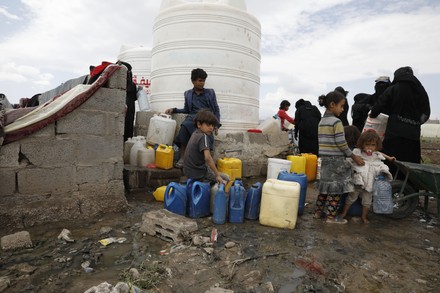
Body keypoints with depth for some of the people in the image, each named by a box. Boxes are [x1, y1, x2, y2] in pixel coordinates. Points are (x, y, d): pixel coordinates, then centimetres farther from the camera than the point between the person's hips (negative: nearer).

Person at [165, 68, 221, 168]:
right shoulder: (188, 94, 21)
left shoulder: (210, 92, 18)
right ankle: (182, 158, -32)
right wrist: (174, 110, 9)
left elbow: (216, 109, 15)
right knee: (185, 126, -34)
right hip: (193, 117, 1)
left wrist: (216, 124, 3)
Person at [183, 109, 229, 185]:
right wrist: (217, 175, -29)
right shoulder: (203, 137, -20)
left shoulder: (195, 133, 4)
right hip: (198, 174, -8)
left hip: (188, 171, 8)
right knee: (226, 179, 1)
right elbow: (207, 157, -31)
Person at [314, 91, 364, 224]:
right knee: (336, 188, 0)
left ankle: (319, 211, 22)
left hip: (325, 159, 8)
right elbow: (341, 144, -15)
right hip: (336, 160, -8)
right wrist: (354, 156, -4)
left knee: (325, 186, 15)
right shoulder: (336, 122, -13)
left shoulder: (321, 121, 12)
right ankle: (331, 216, 6)